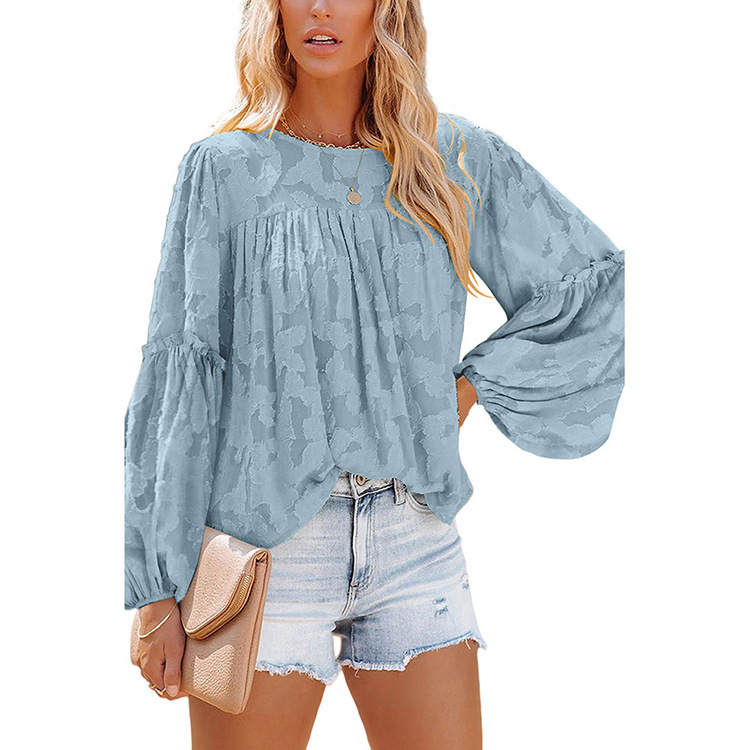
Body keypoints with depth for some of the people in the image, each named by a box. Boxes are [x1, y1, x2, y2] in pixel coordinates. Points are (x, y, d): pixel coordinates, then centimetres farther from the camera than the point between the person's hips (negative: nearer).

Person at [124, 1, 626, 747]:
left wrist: (469, 385, 5)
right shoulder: (224, 168, 0)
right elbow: (176, 378, -2)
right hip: (266, 538, -2)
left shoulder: (452, 155, 6)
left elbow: (590, 276, 15)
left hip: (414, 542, 2)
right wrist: (159, 587, -6)